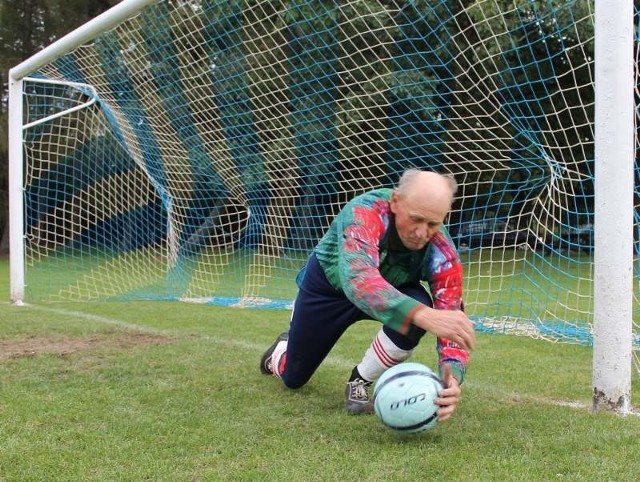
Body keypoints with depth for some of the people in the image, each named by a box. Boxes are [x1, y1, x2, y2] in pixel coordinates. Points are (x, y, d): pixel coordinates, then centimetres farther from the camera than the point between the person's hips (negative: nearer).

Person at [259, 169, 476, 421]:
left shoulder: (442, 252, -32)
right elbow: (357, 279, -59)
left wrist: (452, 375, -54)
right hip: (327, 284, -2)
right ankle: (284, 346, 49)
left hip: (392, 288, 2)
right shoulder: (365, 213, -42)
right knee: (292, 379, 9)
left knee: (417, 309, -33)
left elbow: (451, 313, -33)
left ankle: (360, 383, -7)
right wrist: (423, 315, -74)